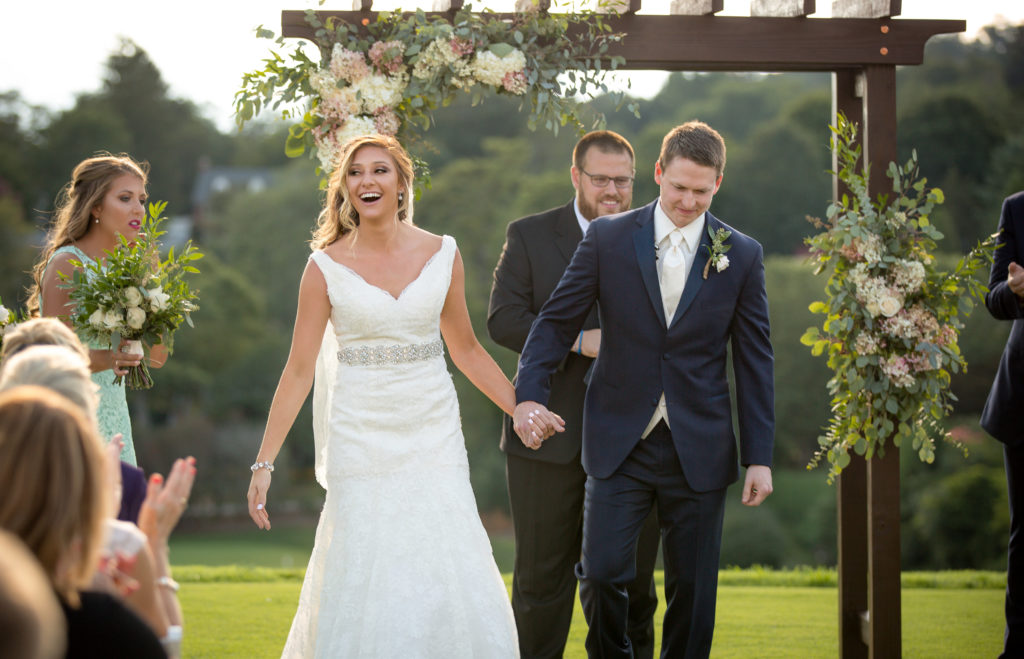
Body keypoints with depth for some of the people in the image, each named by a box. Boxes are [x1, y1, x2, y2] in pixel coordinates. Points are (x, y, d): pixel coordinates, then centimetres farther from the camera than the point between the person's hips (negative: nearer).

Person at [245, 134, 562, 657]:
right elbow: (299, 369, -2)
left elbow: (465, 348, 15)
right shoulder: (326, 267, -3)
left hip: (432, 433, 2)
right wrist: (264, 462, -5)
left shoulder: (442, 256, 3)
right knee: (365, 583, -2)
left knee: (450, 580, -4)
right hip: (361, 434, -2)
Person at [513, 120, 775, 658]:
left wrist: (759, 456, 1)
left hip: (698, 450, 1)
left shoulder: (742, 256, 2)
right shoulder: (607, 239, 0)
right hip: (620, 446, 0)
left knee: (692, 589, 5)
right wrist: (529, 393, -13)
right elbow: (557, 320, 2)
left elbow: (754, 361, 4)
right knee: (602, 573, -7)